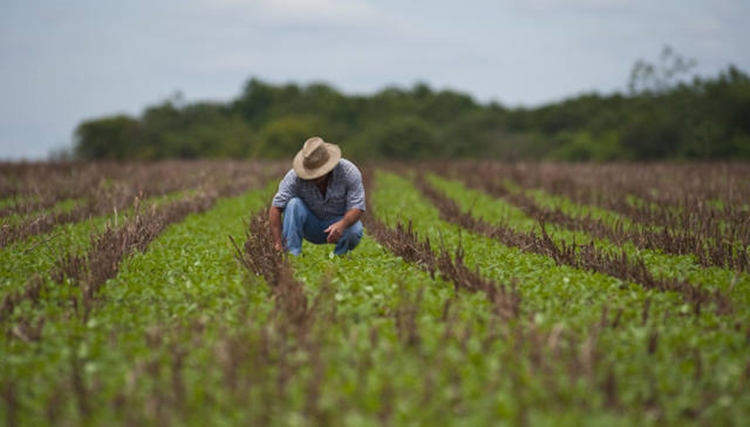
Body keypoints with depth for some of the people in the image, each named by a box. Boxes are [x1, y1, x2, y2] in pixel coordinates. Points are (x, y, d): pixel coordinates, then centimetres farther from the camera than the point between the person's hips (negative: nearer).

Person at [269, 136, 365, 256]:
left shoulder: (349, 172, -23)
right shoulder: (295, 176, -23)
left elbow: (357, 207, -26)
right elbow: (276, 208, -24)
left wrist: (342, 224, -48)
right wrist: (278, 243, -34)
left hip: (339, 221, -1)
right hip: (311, 227, 1)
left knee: (354, 231, -34)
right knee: (294, 204, -28)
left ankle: (339, 255, -2)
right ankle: (291, 254, -24)